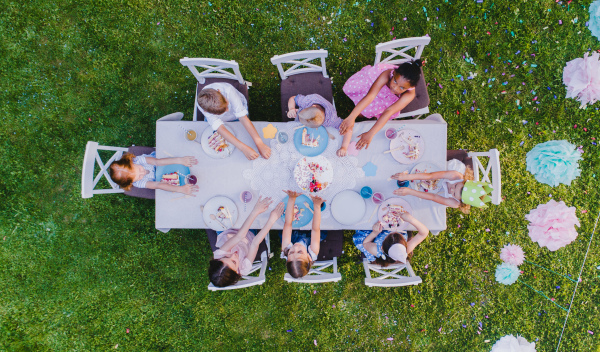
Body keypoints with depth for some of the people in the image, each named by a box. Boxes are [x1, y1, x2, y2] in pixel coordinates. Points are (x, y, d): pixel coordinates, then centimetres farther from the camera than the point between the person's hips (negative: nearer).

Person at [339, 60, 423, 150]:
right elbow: (370, 96, -50)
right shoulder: (387, 74, -43)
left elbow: (388, 112, -48)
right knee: (350, 87, -16)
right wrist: (351, 118, -60)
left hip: (390, 96, 0)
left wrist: (370, 134, -55)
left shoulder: (409, 94, -41)